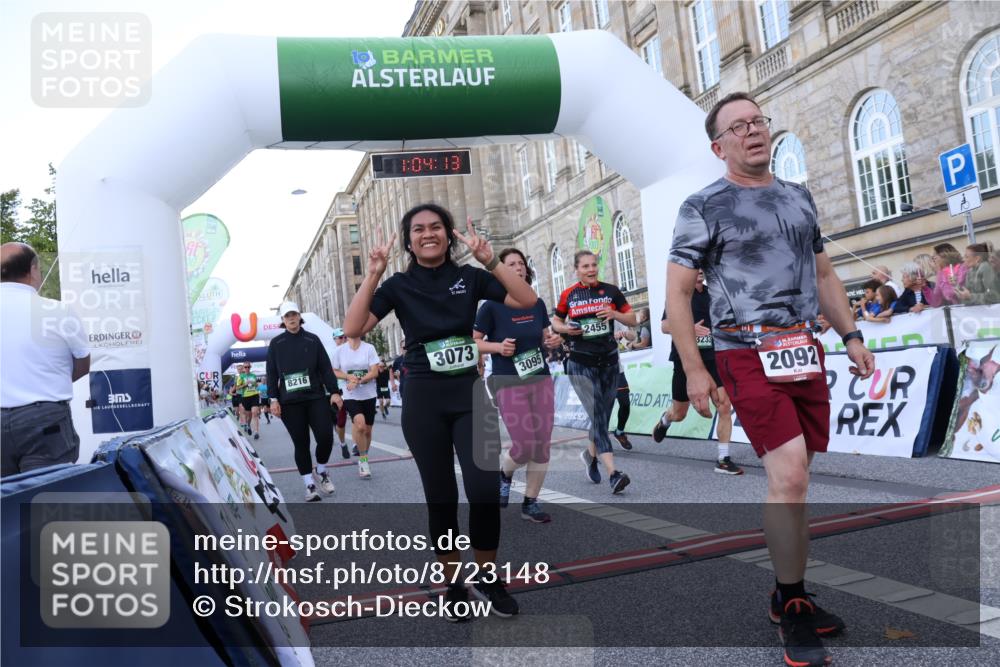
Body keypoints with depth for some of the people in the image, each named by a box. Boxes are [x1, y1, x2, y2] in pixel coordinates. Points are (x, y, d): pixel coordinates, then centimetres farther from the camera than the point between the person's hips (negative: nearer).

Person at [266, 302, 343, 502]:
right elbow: (271, 373, 6)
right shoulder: (276, 343, 5)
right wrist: (274, 399, -2)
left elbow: (326, 367, 5)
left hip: (316, 397, 0)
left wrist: (334, 391, -1)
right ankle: (310, 486, 12)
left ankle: (320, 471, 20)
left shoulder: (312, 339, 6)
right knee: (301, 444, 2)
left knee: (326, 437, -9)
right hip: (290, 402, 0)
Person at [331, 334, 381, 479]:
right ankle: (363, 459, -5)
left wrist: (358, 381, -20)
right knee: (360, 424, -24)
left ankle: (364, 458, 33)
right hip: (350, 396, -1)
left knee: (367, 430, 10)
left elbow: (374, 372, -7)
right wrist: (348, 377, -13)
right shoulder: (339, 350, -2)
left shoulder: (369, 348, -5)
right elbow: (335, 372, 6)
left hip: (369, 395, 2)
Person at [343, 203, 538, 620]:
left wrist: (490, 260, -14)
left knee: (484, 489, -10)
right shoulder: (399, 285, 2)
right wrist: (373, 275, -17)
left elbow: (527, 300, -6)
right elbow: (353, 329, -10)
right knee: (441, 496, 7)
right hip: (423, 399, 0)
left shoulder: (470, 277, 4)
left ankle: (487, 578, 15)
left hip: (469, 392, 0)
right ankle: (453, 585, 25)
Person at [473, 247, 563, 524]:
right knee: (525, 446, -8)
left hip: (541, 380, 5)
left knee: (543, 444, 4)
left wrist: (553, 341, -4)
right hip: (509, 384, -5)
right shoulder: (492, 306, -7)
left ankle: (530, 503, 19)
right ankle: (504, 474, 27)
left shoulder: (537, 304, 6)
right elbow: (472, 342, -4)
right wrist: (498, 347, -20)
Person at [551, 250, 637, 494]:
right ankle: (613, 473, -18)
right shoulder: (568, 295, 1)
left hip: (609, 361, 3)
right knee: (598, 416, -14)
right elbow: (556, 322, 14)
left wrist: (614, 314, -13)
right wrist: (566, 329, -8)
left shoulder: (611, 291, 4)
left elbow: (633, 320, 6)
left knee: (603, 416, 12)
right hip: (581, 365, -3)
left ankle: (591, 453, 40)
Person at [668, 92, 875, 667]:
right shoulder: (704, 207, -3)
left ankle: (789, 595, 25)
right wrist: (694, 370, -11)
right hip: (748, 356, -6)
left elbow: (823, 274, 22)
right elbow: (678, 293, -5)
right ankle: (793, 613, 2)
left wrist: (852, 335, 13)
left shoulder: (799, 197, 16)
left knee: (795, 480, 10)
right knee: (790, 475, -15)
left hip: (805, 351, 6)